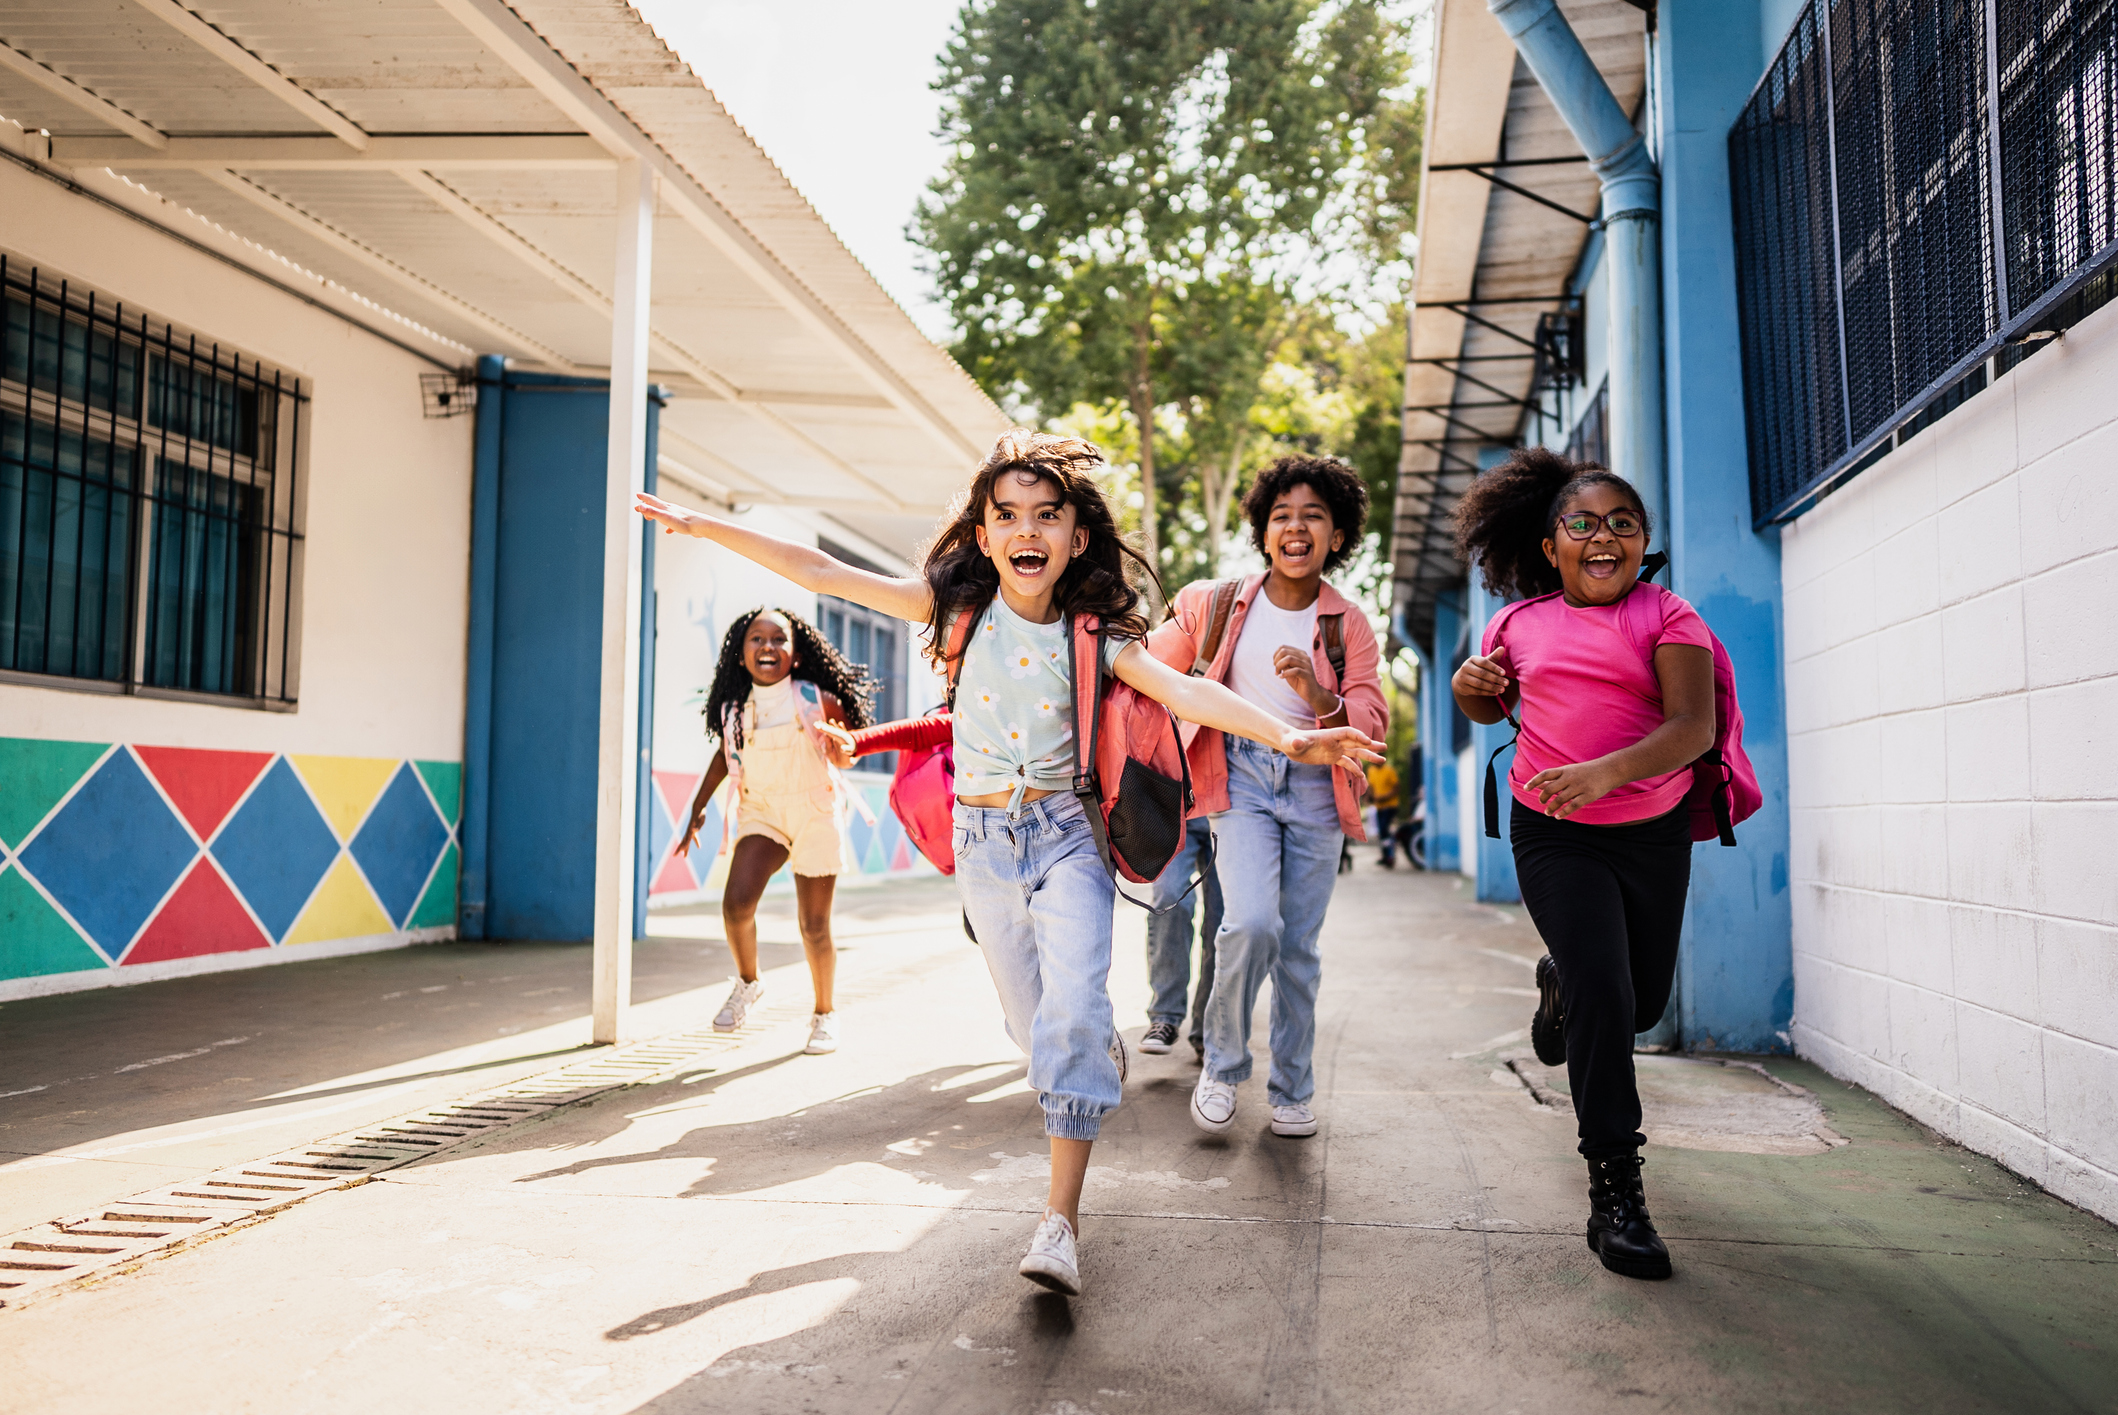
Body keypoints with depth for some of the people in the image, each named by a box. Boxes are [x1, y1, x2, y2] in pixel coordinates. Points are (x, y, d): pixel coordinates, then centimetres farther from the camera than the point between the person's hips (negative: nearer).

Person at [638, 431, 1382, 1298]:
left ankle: (1060, 1219, -14)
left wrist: (1285, 736, -38)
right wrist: (699, 524, -3)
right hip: (984, 840, 2)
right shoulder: (958, 609, -3)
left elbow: (1186, 691, -21)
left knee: (1073, 1005, -19)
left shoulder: (1093, 636, -8)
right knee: (1032, 1018, 12)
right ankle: (1104, 1052, 48)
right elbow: (820, 573, -3)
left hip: (1068, 834, -2)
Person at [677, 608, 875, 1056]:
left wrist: (841, 745, -26)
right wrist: (698, 809, 16)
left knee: (814, 926, 3)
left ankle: (824, 1014, 25)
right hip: (761, 811, 2)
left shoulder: (815, 699, -11)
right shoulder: (736, 709, -2)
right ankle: (748, 982, 11)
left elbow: (845, 758, -2)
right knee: (736, 902, -19)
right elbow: (725, 754, 16)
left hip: (814, 812, -2)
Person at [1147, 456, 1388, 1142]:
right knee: (1253, 924, -20)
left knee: (1300, 946, 4)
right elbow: (1150, 670, 13)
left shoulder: (1349, 624, 4)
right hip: (1243, 778, -1)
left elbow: (1372, 723, -3)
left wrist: (1316, 694, -21)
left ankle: (1292, 1088, 23)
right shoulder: (1218, 605, 2)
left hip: (1316, 785, 2)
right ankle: (1223, 1064, 4)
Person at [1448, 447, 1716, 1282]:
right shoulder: (1520, 623, 1)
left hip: (1653, 832, 1)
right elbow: (1492, 707, 19)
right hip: (1554, 835, -1)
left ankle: (1558, 984, 52)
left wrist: (1605, 770, -38)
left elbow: (1693, 725, -21)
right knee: (1605, 1000, -14)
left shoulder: (1666, 617, -8)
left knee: (1645, 1003, 15)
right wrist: (1469, 689, -6)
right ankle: (1615, 1194, -3)